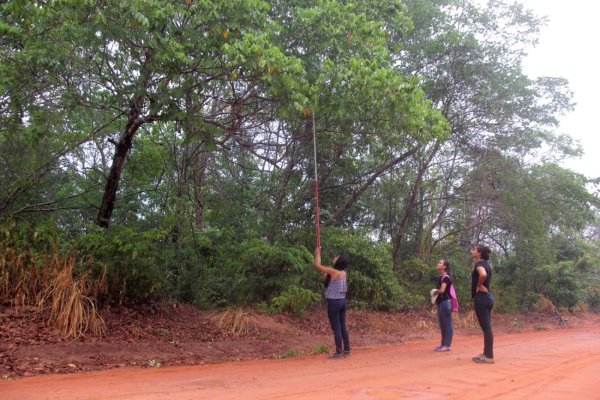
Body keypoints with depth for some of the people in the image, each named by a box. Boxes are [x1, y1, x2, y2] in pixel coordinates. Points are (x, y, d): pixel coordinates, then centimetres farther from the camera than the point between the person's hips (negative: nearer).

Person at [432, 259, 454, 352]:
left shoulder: (445, 277, -13)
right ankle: (443, 344, 19)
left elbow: (442, 290, -22)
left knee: (447, 323, -5)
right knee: (442, 324, 13)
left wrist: (434, 292, -4)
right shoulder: (441, 277, 16)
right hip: (440, 302, 10)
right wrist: (434, 292, 5)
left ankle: (447, 345, -4)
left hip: (445, 302, -10)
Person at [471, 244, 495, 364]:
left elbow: (483, 274, -35)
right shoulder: (486, 264, 15)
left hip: (481, 297, -10)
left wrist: (479, 286, -20)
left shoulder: (479, 263, -13)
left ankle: (489, 356, -3)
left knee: (486, 327, -6)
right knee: (487, 327, 13)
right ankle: (486, 353, 19)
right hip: (487, 297, 10)